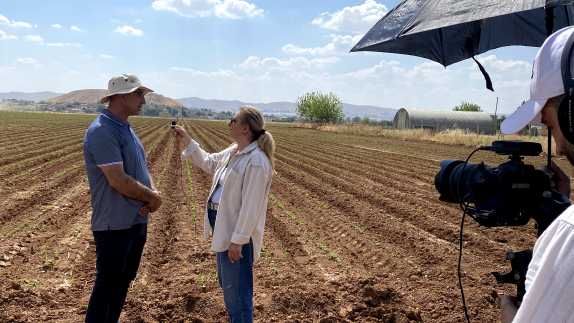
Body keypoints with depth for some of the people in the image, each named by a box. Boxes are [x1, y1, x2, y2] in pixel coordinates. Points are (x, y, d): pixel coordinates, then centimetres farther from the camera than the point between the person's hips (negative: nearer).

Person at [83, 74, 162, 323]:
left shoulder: (126, 129, 12)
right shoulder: (102, 131, -19)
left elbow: (142, 169, 12)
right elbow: (118, 181, -25)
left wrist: (153, 193, -7)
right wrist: (152, 198, -12)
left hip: (137, 221, 9)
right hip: (115, 225, -9)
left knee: (123, 283, 20)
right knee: (107, 286, 3)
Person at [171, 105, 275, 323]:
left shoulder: (256, 160, -22)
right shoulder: (233, 152, 9)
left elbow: (251, 205, -25)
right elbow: (209, 162, 26)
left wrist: (238, 240, -25)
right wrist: (187, 141, 19)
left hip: (237, 232, -10)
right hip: (223, 226, 11)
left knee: (236, 292, -1)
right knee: (226, 284, 24)